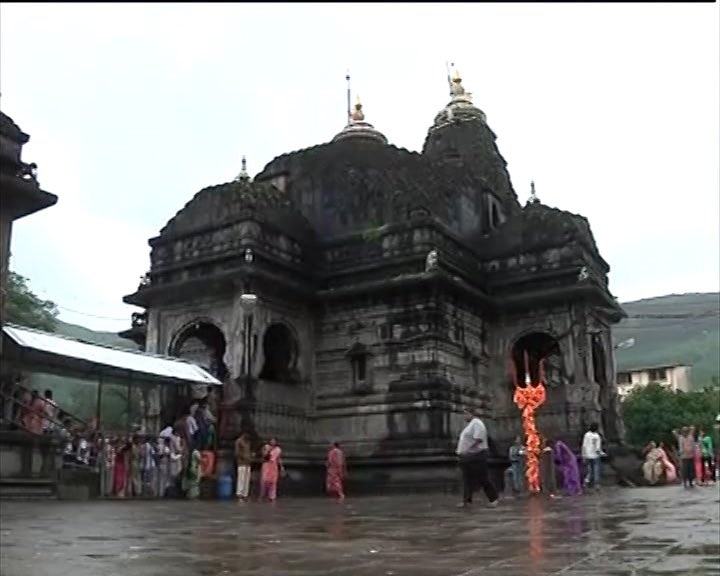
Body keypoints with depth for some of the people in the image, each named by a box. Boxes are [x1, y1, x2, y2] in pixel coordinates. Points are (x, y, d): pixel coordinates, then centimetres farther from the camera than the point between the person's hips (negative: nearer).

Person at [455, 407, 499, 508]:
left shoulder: (476, 423, -13)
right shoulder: (469, 424, 18)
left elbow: (478, 439, -24)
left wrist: (467, 450, -25)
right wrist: (460, 450, 14)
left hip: (477, 456, -10)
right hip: (468, 457, 10)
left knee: (482, 479, -3)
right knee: (467, 479, 7)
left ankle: (493, 498, 7)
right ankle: (467, 500, 9)